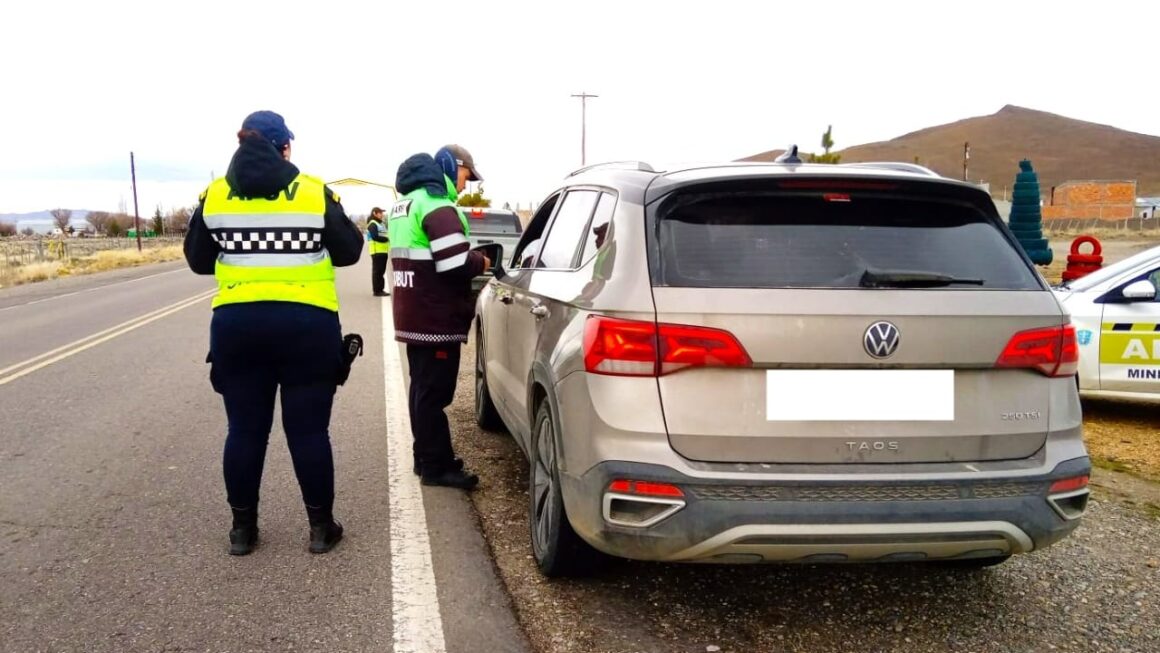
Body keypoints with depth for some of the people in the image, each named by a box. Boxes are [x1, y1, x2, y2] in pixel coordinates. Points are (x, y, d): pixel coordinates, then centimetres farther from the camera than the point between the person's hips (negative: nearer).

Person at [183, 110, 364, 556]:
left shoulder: (214, 196, 2)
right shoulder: (315, 193, -4)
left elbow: (198, 261, 11)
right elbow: (350, 252, 4)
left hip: (236, 324, 2)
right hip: (307, 324, -2)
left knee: (245, 428, 11)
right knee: (309, 428, 6)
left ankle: (242, 528, 20)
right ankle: (320, 527, 15)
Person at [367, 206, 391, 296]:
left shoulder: (381, 224, 23)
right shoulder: (372, 224, -7)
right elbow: (375, 236, -18)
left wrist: (388, 239, 2)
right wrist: (387, 239, -13)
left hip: (383, 251, 9)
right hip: (377, 251, -9)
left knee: (382, 271, 11)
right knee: (377, 271, -6)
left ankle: (381, 289, 17)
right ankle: (377, 290, -5)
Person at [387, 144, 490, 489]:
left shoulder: (406, 203, 18)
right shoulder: (437, 205, -16)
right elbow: (455, 265, -25)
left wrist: (470, 259, 12)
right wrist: (481, 263, -5)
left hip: (414, 315, 10)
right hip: (436, 317, -10)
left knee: (422, 388, 16)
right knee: (434, 393, -4)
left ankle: (426, 457, 25)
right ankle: (437, 466, 2)